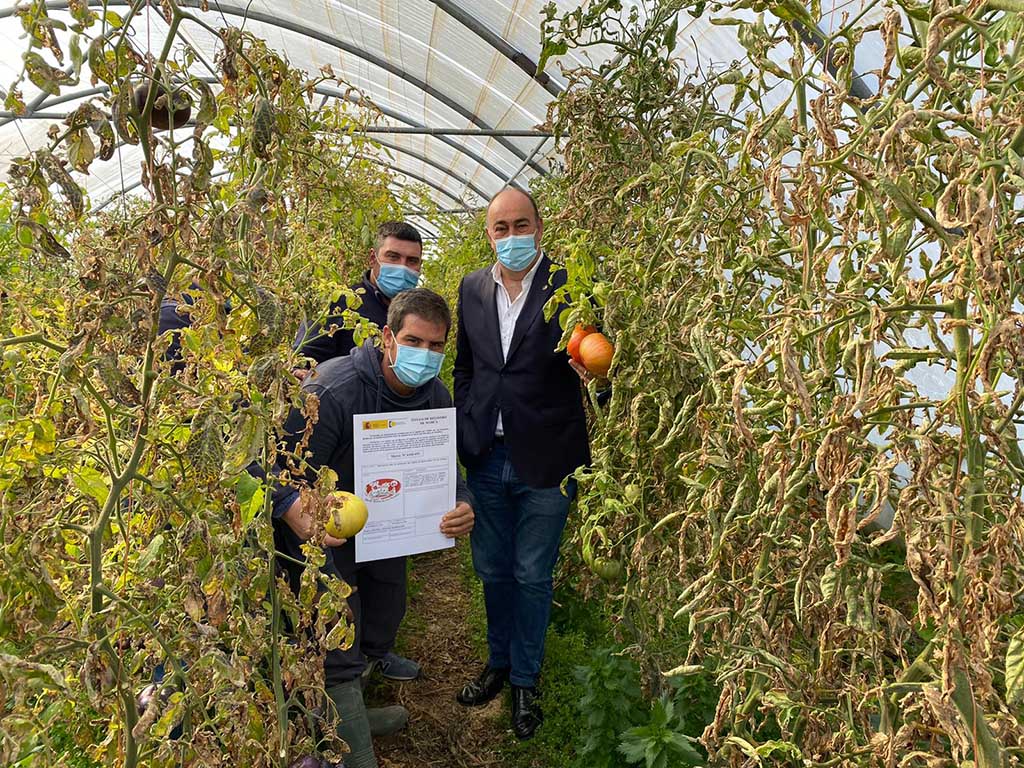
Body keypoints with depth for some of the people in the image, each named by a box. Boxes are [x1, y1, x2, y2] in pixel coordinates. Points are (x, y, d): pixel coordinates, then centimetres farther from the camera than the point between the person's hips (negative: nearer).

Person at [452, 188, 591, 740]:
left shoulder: (569, 284, -8)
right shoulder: (473, 287, 6)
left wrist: (590, 367, -27)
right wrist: (462, 434, 8)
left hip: (545, 459, -4)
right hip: (486, 457, 4)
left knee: (532, 576, 10)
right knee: (492, 569, 18)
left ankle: (525, 680, 32)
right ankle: (498, 662, 41)